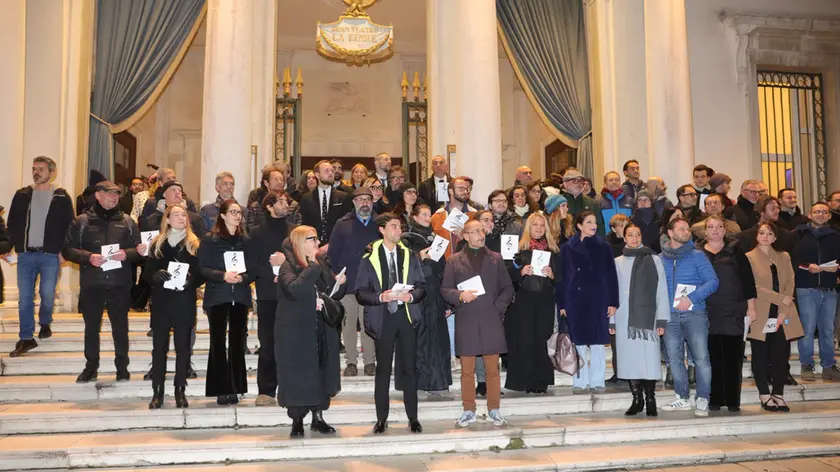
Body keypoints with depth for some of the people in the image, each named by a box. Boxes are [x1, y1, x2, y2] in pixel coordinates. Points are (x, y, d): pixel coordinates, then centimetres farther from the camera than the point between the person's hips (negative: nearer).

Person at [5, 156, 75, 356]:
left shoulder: (62, 197, 0)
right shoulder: (22, 195, 8)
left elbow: (69, 226, 0)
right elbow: (13, 224, 10)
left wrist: (64, 251, -8)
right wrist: (9, 248, 1)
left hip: (51, 255, -2)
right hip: (25, 254, 2)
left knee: (47, 295, 4)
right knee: (24, 297, 2)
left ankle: (45, 324, 32)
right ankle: (26, 338, 8)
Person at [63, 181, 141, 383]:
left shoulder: (127, 221, 7)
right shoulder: (82, 221, 3)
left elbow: (139, 249, 7)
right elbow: (68, 249, 0)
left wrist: (126, 254, -14)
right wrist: (88, 257, -16)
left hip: (120, 284, 0)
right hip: (91, 284, 0)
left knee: (120, 327, 7)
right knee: (91, 327, 10)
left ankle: (122, 367, 17)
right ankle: (91, 367, 23)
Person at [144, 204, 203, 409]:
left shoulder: (195, 244, 5)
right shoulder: (157, 244, 8)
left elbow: (202, 274, 2)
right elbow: (148, 273, 5)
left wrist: (191, 280, -18)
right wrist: (157, 275, -16)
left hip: (185, 302, -1)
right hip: (161, 302, 1)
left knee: (183, 347, 3)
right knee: (159, 347, 2)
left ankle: (180, 392, 10)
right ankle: (157, 393, 8)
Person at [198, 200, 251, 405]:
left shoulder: (246, 240, 8)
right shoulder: (209, 239, 1)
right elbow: (203, 268, -4)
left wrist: (243, 277, -13)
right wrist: (222, 276, -19)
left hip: (240, 296, 2)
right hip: (217, 296, -2)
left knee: (237, 341, 4)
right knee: (218, 341, 0)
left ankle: (235, 388, 11)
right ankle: (221, 389, 6)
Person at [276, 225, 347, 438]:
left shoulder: (321, 263, 10)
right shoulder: (289, 266, -9)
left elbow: (333, 295, 15)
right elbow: (294, 289, -29)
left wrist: (340, 283, -5)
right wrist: (312, 267, -23)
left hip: (321, 330, 6)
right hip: (296, 332, -6)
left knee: (321, 373, 9)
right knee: (297, 374, 1)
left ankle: (318, 418, 20)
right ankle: (297, 422, 14)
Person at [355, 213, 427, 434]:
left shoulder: (410, 256, 9)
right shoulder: (370, 258, 1)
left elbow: (422, 286, 9)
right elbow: (361, 292, -2)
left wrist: (411, 296, -11)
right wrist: (381, 297, -17)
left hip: (406, 315, 2)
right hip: (383, 318, -2)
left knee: (408, 368, 5)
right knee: (383, 369, 4)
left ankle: (413, 418, 13)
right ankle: (381, 418, 14)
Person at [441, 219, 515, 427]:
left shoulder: (496, 258, 11)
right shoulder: (454, 261, 7)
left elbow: (507, 288, 11)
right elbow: (445, 289, 4)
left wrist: (498, 307, -3)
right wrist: (460, 295, -14)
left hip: (491, 320, 1)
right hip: (466, 322, -1)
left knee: (493, 369, 4)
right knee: (467, 370, 5)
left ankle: (494, 410, 15)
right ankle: (468, 411, 15)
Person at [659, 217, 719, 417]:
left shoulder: (697, 255, 3)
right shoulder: (660, 259, 9)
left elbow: (712, 281, -4)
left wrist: (692, 298, -15)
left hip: (694, 313, -2)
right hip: (670, 316, 3)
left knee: (701, 358, -7)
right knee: (674, 359, 7)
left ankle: (702, 400, 4)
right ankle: (683, 398, 20)